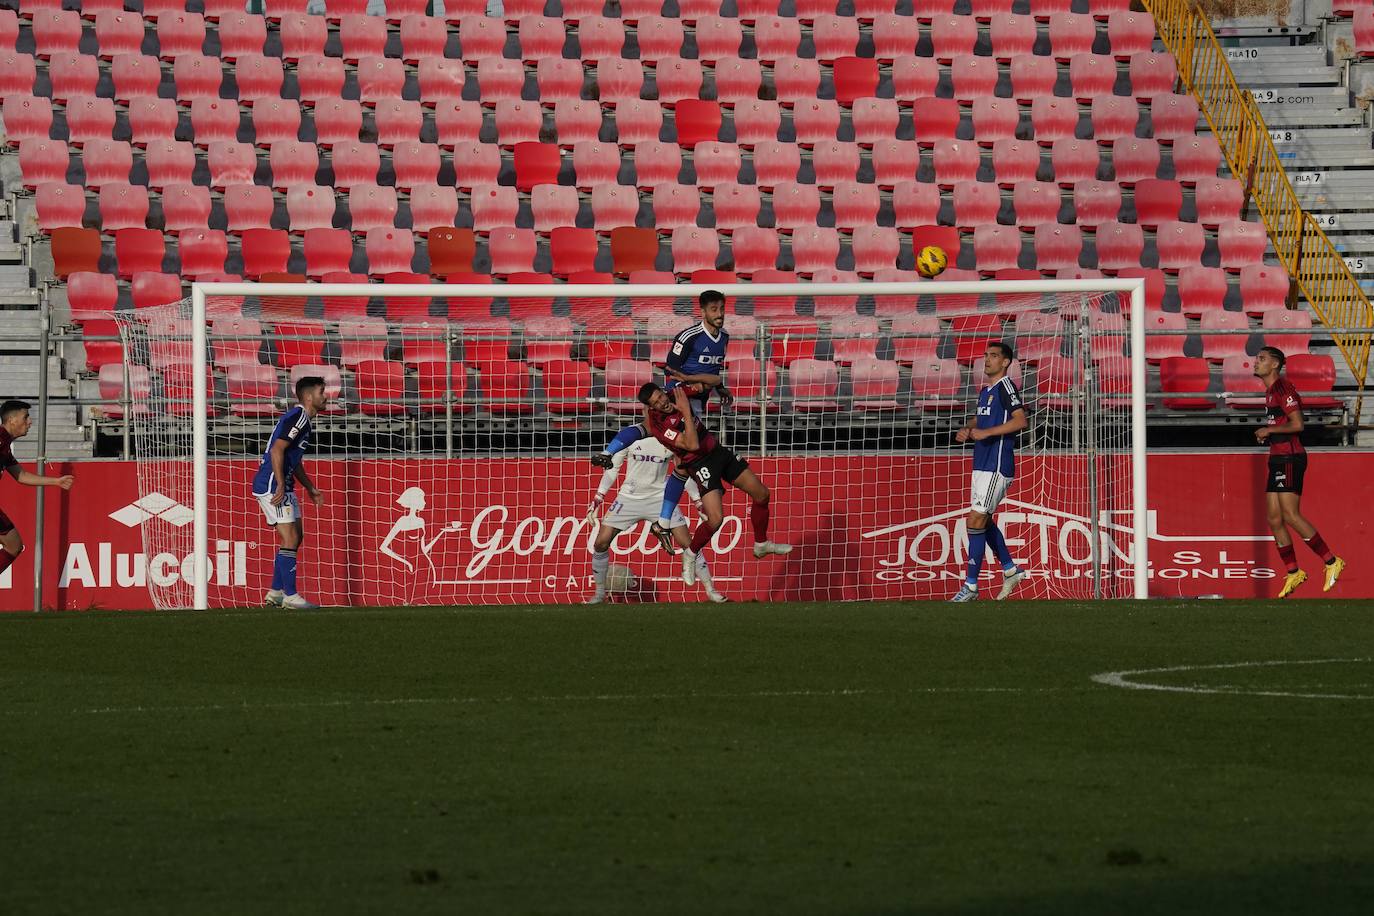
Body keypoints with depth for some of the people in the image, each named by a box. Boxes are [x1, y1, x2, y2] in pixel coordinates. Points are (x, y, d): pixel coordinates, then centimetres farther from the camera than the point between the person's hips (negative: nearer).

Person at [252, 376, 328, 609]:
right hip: (271, 485, -11)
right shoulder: (298, 418, -15)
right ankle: (290, 595, -9)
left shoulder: (301, 418, 17)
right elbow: (277, 450, -24)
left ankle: (276, 592, 17)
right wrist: (280, 485, -27)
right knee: (290, 539, -11)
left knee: (295, 536, 13)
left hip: (282, 486, 11)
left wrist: (310, 488, 27)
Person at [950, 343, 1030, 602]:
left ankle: (971, 586, -9)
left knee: (976, 521, -11)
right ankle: (1010, 569, 31)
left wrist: (986, 432, -24)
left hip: (997, 467, -10)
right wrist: (966, 430, 8)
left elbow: (1020, 421, -23)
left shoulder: (1006, 387, -11)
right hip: (982, 464, 10)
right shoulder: (985, 390, 17)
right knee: (984, 521, 17)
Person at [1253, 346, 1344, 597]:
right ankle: (1293, 573, 12)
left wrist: (1269, 430, -12)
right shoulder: (1270, 392, 18)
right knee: (1274, 519, 6)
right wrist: (1265, 433, 14)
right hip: (1278, 460, 10)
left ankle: (1331, 562, -5)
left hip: (1290, 458, -10)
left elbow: (1298, 424, -20)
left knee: (1290, 515, -13)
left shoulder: (1283, 389, -12)